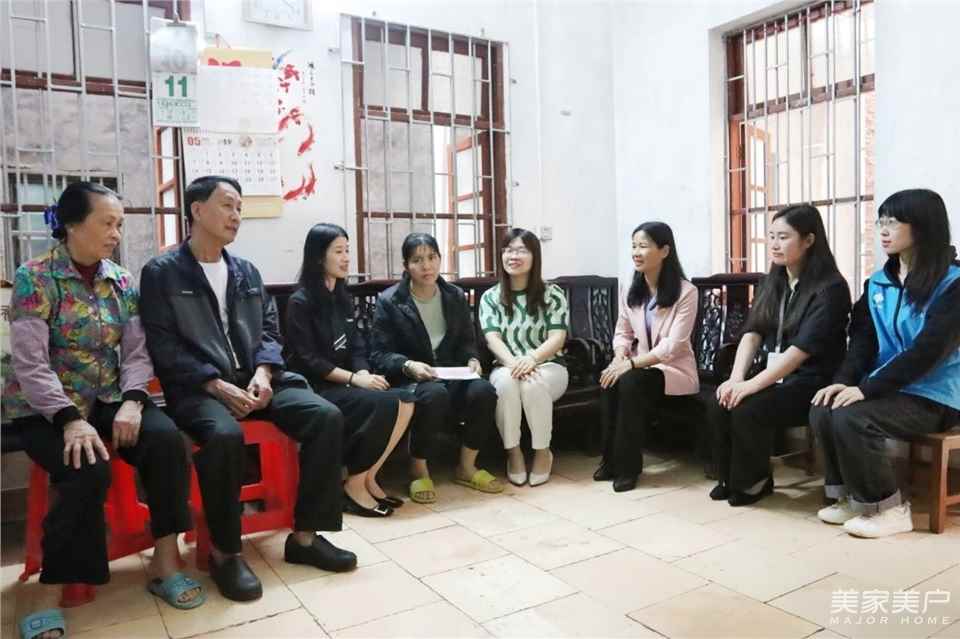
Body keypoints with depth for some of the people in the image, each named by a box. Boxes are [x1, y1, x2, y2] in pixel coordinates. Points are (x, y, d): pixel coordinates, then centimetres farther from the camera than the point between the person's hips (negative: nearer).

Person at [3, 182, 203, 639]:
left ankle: (165, 562, -11)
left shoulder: (122, 281, 5)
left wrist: (131, 402, -18)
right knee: (88, 469, -31)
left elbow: (137, 353, 1)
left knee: (166, 439, -23)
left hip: (108, 400, 4)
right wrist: (70, 419, -27)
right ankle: (50, 595, -13)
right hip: (45, 408, -4)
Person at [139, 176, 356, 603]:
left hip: (254, 379, 5)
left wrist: (263, 373, -8)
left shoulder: (247, 271, 18)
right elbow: (163, 346, -8)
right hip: (198, 388, -5)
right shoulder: (161, 272, 1)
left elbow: (269, 330, 13)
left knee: (327, 416, -17)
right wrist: (217, 384, -18)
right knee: (225, 435, -37)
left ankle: (305, 536, -7)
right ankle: (224, 552, -15)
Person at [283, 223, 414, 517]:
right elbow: (307, 360, -14)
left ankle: (368, 477, -7)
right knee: (382, 405, -28)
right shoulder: (301, 301, -7)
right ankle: (354, 485, -13)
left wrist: (364, 373, -10)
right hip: (315, 388, -6)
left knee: (405, 401, -18)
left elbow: (356, 347, 11)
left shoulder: (342, 297, 15)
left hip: (344, 383, 7)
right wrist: (354, 378, -19)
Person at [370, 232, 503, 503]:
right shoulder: (389, 301, -4)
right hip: (409, 379, -4)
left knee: (483, 390, -27)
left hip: (451, 375, 4)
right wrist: (409, 365, -25)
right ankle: (419, 470, -13)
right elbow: (379, 354, -7)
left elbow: (467, 341, 15)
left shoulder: (456, 296, 9)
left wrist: (472, 359, -7)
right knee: (435, 394, -38)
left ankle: (466, 467, -5)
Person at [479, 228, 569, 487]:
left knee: (533, 384, -35)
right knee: (506, 381, -34)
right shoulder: (490, 297, 5)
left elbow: (557, 338, -9)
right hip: (506, 368, 1)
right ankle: (513, 452, -16)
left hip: (548, 367, -1)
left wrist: (532, 358, -30)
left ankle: (543, 452, -12)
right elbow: (492, 338, -8)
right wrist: (512, 362, -30)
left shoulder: (552, 294, 1)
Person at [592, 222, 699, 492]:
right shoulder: (629, 290, 7)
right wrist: (620, 358, -14)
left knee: (631, 381, -34)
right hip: (639, 367, 5)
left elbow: (673, 345, -19)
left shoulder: (686, 291, -12)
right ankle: (611, 460, -16)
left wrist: (632, 363, -27)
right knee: (611, 379, -29)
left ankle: (627, 466, -21)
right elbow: (622, 333, 9)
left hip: (675, 369, -4)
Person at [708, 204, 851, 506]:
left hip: (813, 381, -6)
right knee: (718, 406, -17)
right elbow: (752, 333, 0)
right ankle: (731, 478, 6)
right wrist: (736, 378, -15)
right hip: (775, 376, 6)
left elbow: (802, 348, -23)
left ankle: (752, 482, 0)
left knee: (748, 410, -27)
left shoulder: (830, 288, -13)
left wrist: (752, 385, -28)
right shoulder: (772, 282, 9)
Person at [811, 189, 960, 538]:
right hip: (887, 387, 6)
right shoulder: (878, 282, 10)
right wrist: (843, 380, -14)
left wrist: (866, 388, -25)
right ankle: (851, 497, 0)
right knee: (822, 410, -18)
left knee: (851, 419, -28)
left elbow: (929, 349, -21)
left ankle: (890, 508, -8)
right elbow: (863, 339, 5)